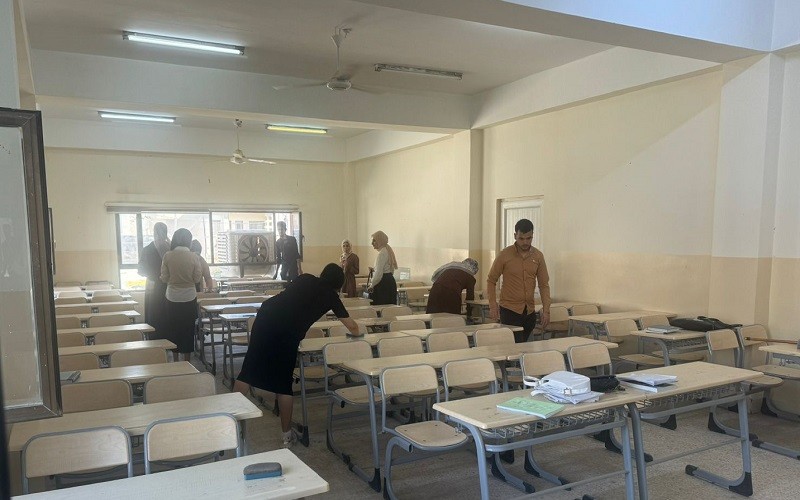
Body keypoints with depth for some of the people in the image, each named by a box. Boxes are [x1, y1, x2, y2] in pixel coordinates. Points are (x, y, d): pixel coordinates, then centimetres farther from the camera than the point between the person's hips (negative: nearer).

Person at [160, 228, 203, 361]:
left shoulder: (168, 256, -7)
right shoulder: (194, 257, -9)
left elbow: (164, 278, -2)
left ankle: (175, 360, 17)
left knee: (173, 329, 12)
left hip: (172, 298, 1)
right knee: (188, 329, 10)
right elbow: (197, 278, -3)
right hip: (189, 298, -1)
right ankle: (186, 359, 16)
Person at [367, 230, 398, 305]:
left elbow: (378, 274, -19)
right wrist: (374, 270, 15)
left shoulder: (382, 253, -14)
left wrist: (371, 286, -9)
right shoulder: (388, 251, 15)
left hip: (383, 284, -10)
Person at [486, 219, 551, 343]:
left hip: (530, 311, 4)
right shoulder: (504, 255, -7)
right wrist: (493, 306, -8)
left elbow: (544, 284, 6)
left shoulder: (538, 256, 4)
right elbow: (491, 280, 0)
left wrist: (546, 310, -2)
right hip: (509, 310, -4)